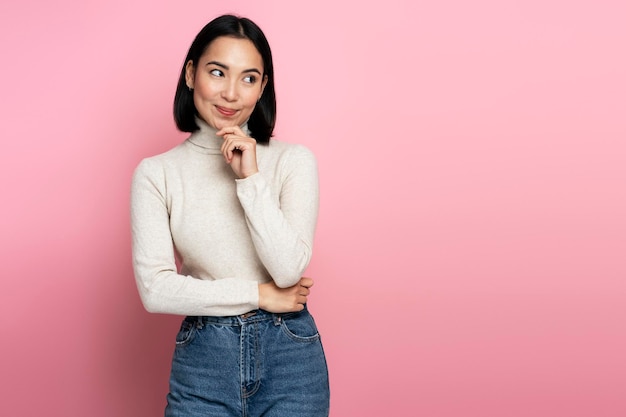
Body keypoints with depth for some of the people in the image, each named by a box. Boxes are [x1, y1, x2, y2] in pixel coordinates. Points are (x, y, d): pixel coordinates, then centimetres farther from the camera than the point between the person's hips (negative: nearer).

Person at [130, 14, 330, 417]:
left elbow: (289, 270, -12)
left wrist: (251, 178, -15)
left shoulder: (294, 160, -3)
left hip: (289, 357, 0)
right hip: (202, 358, 0)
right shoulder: (156, 172, -2)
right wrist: (259, 295, -10)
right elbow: (155, 290, -9)